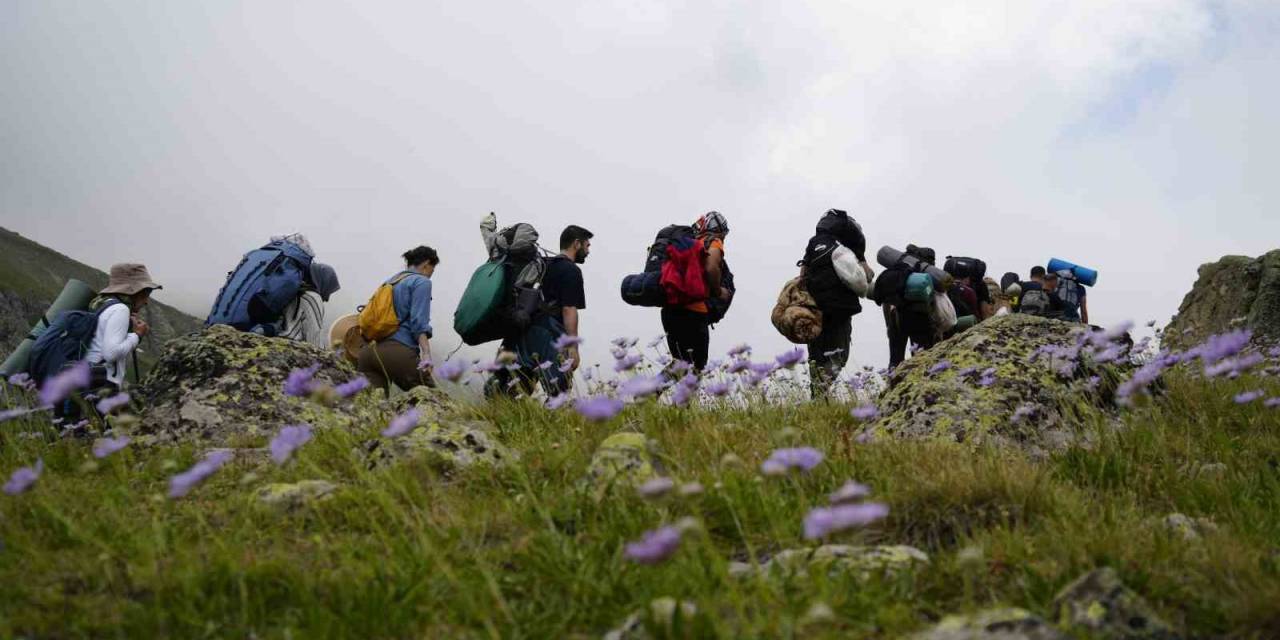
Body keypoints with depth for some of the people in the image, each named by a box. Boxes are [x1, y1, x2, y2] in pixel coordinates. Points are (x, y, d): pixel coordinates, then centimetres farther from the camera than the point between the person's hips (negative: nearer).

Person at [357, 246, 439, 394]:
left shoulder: (390, 281, 26)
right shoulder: (421, 282, 5)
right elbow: (418, 322, -9)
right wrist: (426, 353, -17)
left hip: (367, 351, 7)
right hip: (398, 351, -7)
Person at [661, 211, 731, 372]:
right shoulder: (713, 242, 3)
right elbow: (711, 268, -17)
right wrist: (718, 292, -1)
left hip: (670, 309, 8)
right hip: (692, 312, -8)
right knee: (695, 368, -6)